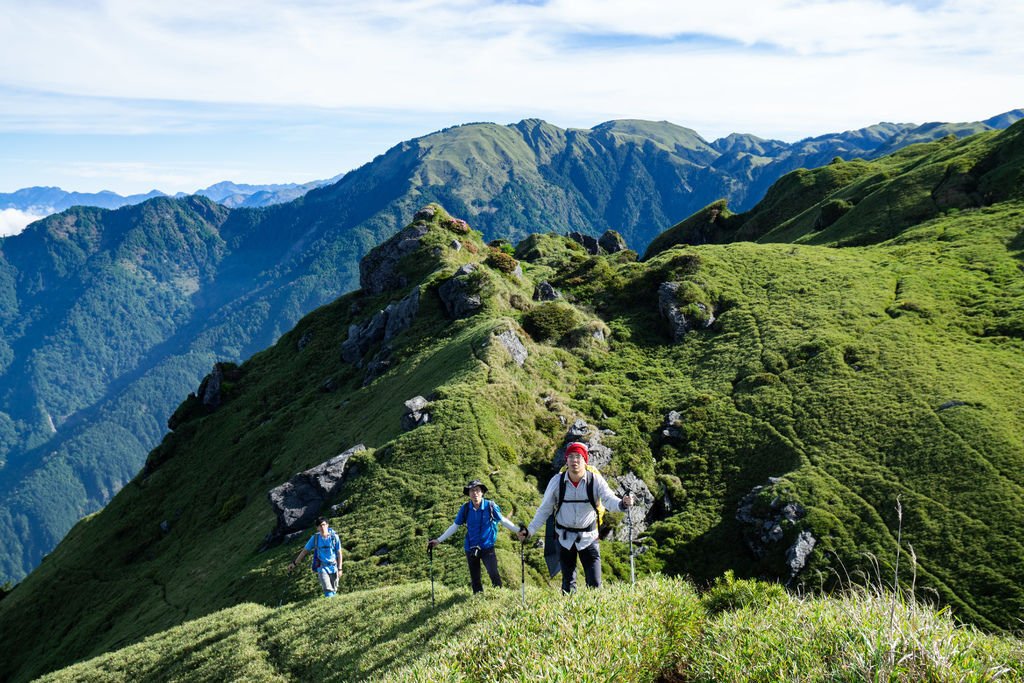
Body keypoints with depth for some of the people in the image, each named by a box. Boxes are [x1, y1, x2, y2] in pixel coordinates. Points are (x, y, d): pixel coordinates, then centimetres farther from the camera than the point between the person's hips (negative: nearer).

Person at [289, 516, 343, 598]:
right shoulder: (315, 538, -4)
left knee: (333, 590, 9)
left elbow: (339, 553, 0)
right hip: (322, 566, -1)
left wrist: (339, 569, -2)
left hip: (333, 566, 1)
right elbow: (305, 551, 6)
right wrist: (294, 563, 7)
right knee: (328, 589, -16)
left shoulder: (334, 537, -6)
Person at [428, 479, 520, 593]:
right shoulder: (465, 508, -5)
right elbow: (454, 527, 4)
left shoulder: (490, 506, -9)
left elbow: (504, 521, -1)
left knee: (493, 573, -20)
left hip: (487, 547, -2)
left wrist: (520, 531, -10)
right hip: (471, 549, 2)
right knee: (475, 579, 8)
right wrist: (438, 540, 2)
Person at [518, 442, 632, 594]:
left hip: (588, 537, -1)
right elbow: (544, 509, 0)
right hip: (564, 537, 1)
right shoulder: (557, 481, -8)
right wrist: (530, 530, -7)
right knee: (568, 582, 9)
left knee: (594, 583, -2)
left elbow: (609, 499, -24)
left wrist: (622, 503, -46)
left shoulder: (595, 480, -10)